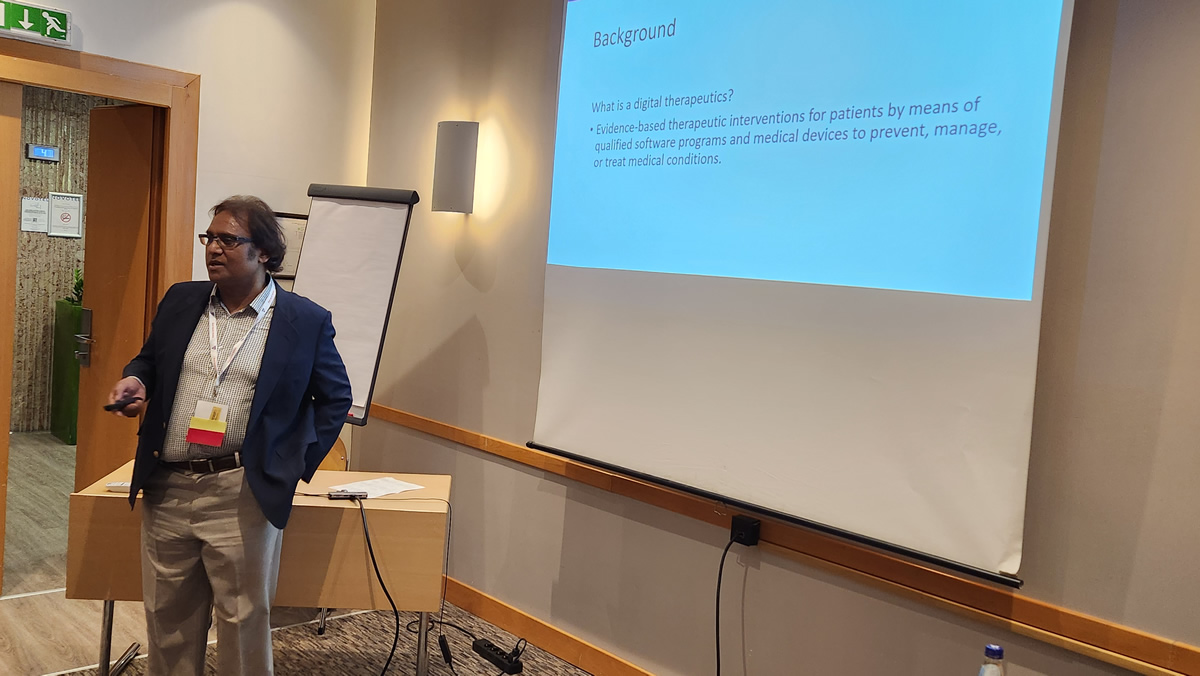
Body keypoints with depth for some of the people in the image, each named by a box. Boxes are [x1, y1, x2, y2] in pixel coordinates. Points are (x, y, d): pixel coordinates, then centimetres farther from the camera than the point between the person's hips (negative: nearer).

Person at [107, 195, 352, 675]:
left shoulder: (307, 321, -3)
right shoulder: (180, 300, 8)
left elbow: (335, 397, 5)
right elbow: (148, 360, 21)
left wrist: (300, 465, -2)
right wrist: (136, 381, -2)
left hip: (242, 496, -4)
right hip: (166, 491, 4)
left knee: (243, 625, 4)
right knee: (167, 620, 15)